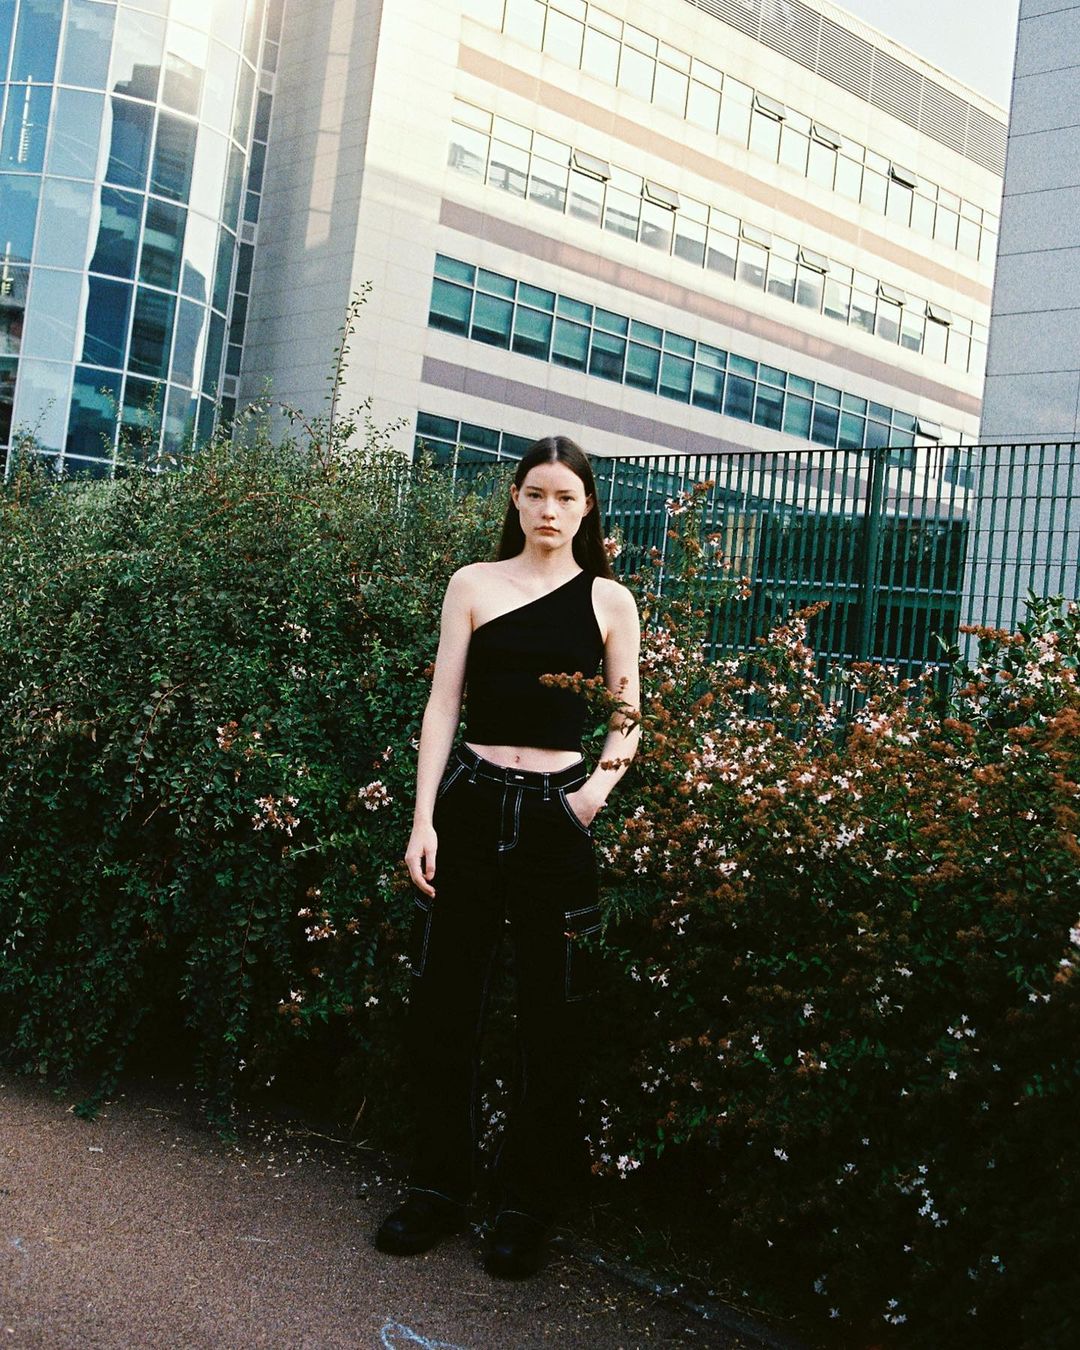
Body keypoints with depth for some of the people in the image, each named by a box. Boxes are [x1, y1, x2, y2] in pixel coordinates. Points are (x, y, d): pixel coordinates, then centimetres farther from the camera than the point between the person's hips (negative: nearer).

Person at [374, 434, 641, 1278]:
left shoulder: (609, 600, 5)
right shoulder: (474, 585, 6)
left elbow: (628, 718, 8)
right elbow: (443, 705, 3)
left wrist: (604, 780, -12)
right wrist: (423, 819, -4)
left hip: (559, 811, -1)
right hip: (471, 797, 1)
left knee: (552, 1016, 6)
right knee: (443, 1000, 5)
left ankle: (528, 1207, 21)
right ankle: (440, 1187, 22)